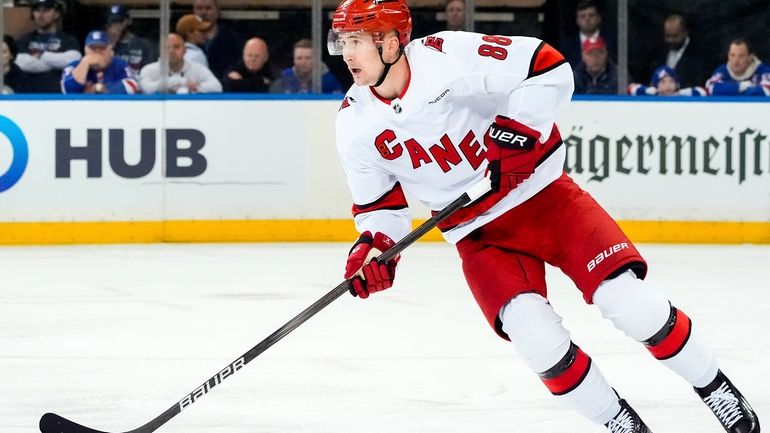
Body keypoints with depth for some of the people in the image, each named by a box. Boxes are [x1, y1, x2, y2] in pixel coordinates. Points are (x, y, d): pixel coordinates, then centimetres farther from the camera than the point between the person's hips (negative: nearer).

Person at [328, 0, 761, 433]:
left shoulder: (448, 55, -20)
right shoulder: (356, 125, -6)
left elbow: (549, 68, -18)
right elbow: (379, 202, 8)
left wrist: (520, 127, -28)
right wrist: (372, 247, -10)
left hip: (540, 191, -3)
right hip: (479, 233, 3)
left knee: (630, 301, -15)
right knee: (538, 340, -20)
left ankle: (717, 387, 8)